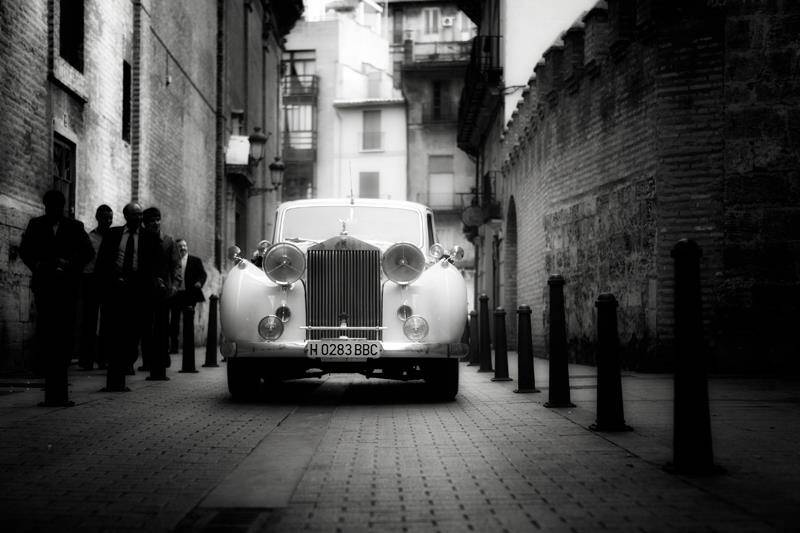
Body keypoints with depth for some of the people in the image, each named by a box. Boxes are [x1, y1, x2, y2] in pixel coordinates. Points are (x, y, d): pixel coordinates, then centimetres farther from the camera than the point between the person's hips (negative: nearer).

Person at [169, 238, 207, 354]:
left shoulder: (195, 260, 8)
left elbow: (203, 274, 3)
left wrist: (199, 282, -16)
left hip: (189, 295, 0)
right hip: (175, 295, 1)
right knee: (174, 321, 1)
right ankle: (174, 346, 4)